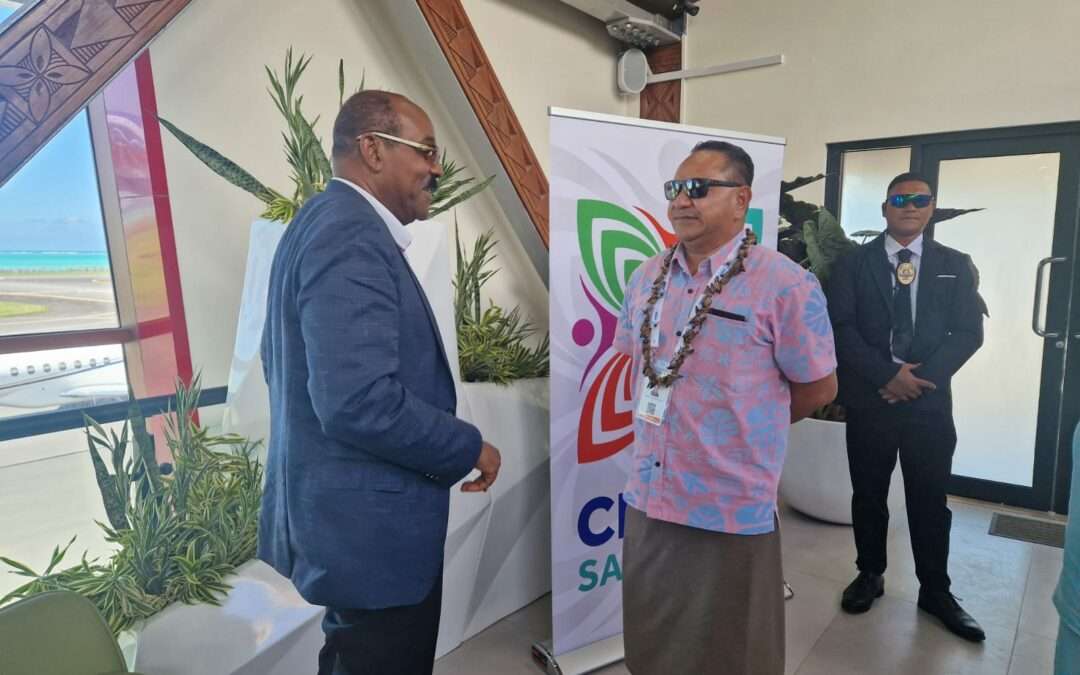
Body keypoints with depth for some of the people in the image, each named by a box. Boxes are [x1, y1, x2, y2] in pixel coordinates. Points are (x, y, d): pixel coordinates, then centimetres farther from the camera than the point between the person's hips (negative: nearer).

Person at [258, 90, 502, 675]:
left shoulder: (322, 222, 11)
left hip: (347, 515, 10)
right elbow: (360, 401, -31)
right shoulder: (352, 236, -22)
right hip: (369, 525, -10)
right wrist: (468, 448, -16)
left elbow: (281, 362, 18)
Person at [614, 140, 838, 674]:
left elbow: (818, 388, -5)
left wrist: (748, 429, 6)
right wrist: (665, 421, 10)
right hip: (647, 502, 6)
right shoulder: (646, 278, 5)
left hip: (730, 514, -5)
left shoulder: (785, 285, -13)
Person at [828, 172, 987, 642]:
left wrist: (921, 378, -11)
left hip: (930, 401, 1)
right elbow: (841, 328, -5)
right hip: (869, 399, 0)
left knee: (930, 499, 8)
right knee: (868, 495, 11)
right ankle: (870, 575, 28)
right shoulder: (854, 263, 3)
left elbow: (969, 332, 1)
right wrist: (888, 375, -15)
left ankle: (935, 590, 24)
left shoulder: (955, 265, 7)